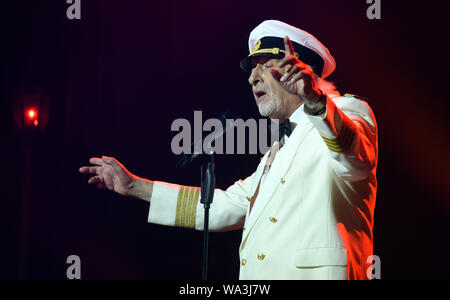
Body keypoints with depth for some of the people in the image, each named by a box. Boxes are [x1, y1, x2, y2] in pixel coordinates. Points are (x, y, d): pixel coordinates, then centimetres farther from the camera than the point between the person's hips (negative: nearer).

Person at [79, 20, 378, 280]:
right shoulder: (280, 149, 28)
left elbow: (352, 153, -22)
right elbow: (228, 206, 29)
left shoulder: (347, 111, 1)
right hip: (258, 274, 7)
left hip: (314, 273, -7)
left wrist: (314, 99, -42)